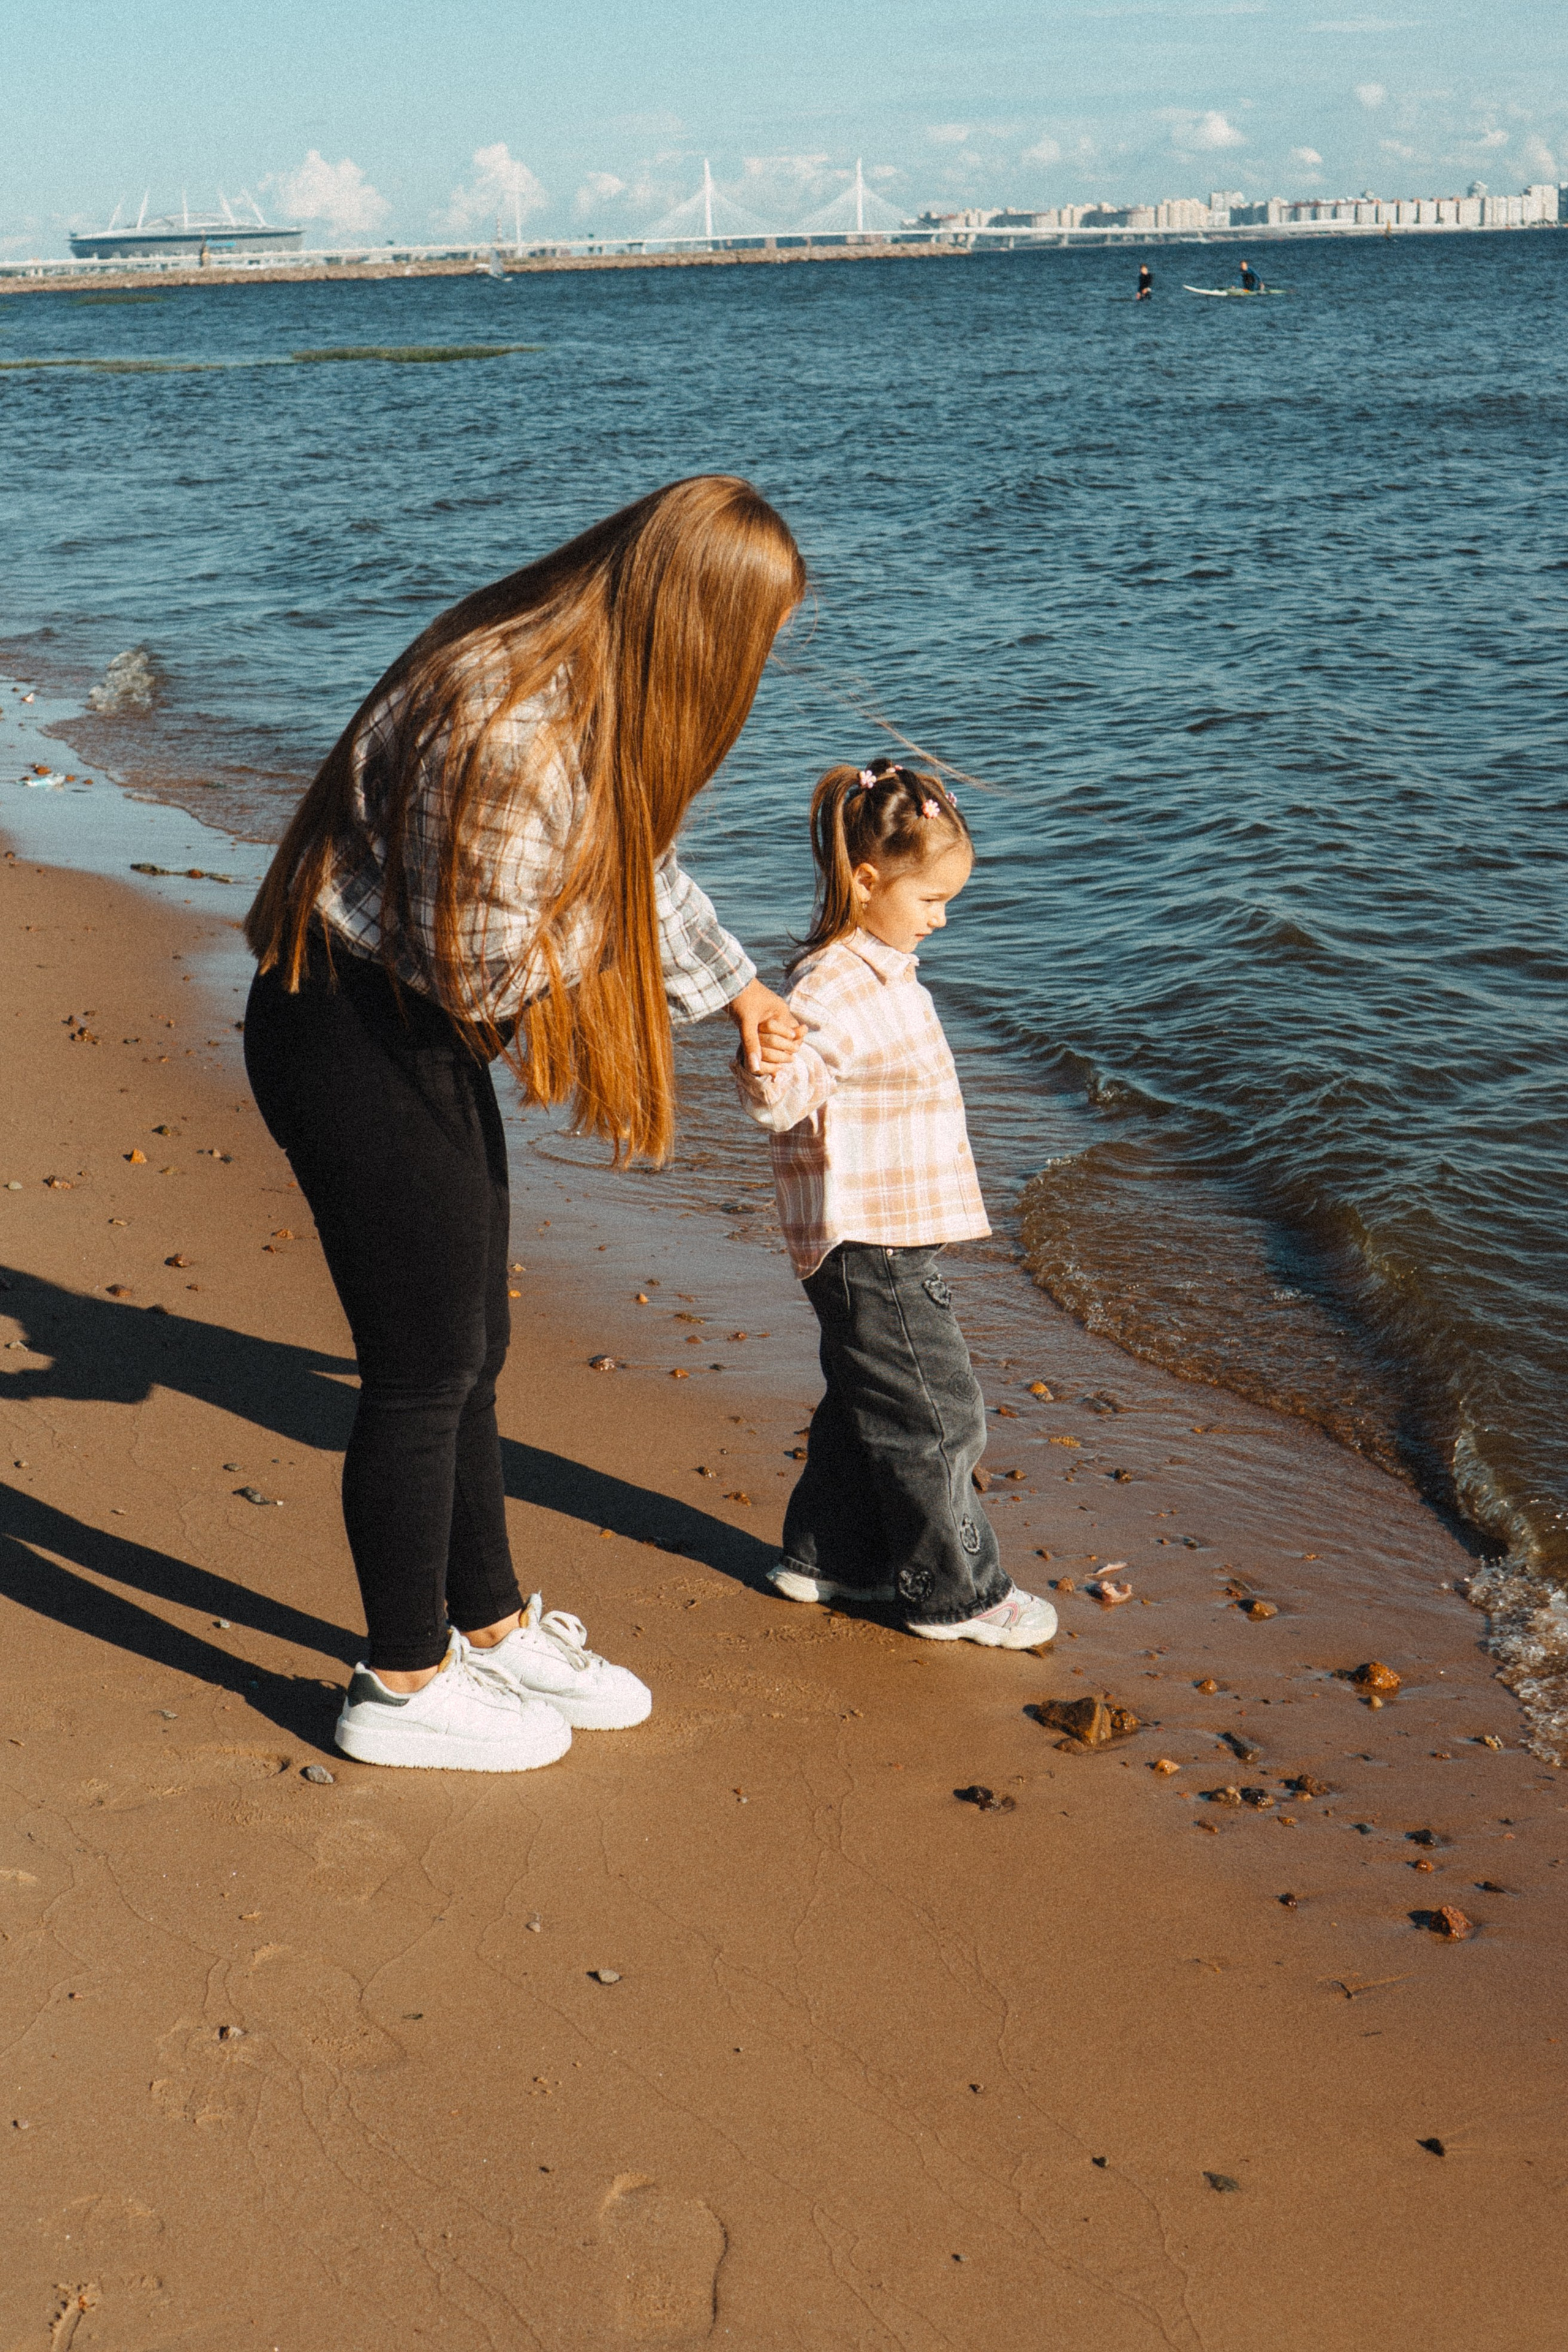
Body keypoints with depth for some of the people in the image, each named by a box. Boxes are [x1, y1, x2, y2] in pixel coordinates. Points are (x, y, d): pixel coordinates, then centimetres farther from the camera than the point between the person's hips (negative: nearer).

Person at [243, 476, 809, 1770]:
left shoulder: (592, 691, 2)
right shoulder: (513, 734, -30)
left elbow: (640, 859, 19)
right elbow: (489, 972, -26)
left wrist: (737, 989, 27)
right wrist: (596, 904, -11)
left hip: (421, 1032, 9)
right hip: (351, 1039, -9)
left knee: (469, 1350, 17)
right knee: (424, 1369, 1)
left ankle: (491, 1624, 34)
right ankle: (405, 1687, 18)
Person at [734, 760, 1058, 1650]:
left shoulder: (883, 971, 13)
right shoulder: (835, 987, -21)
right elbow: (776, 1095, -36)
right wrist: (766, 1053, -54)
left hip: (896, 1239, 10)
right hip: (871, 1247, -10)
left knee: (867, 1407, 19)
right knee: (937, 1417, -2)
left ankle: (828, 1556, 32)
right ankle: (956, 1592, 10)